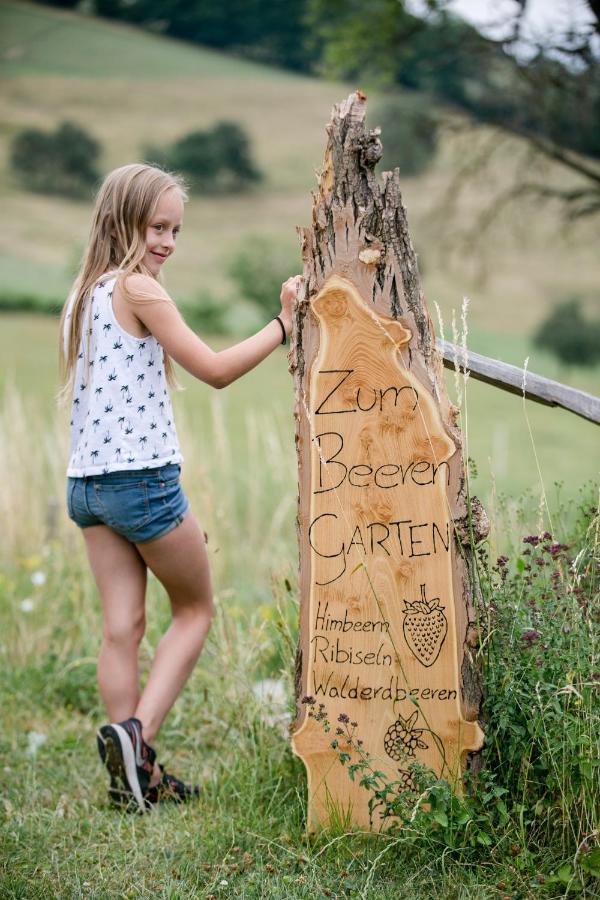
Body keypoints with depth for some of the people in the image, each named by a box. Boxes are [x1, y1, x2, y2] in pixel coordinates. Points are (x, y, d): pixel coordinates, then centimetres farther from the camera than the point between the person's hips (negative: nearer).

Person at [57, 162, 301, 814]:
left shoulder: (85, 292, 13)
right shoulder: (139, 289, -12)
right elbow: (215, 370, -12)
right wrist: (283, 323, -5)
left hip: (86, 483, 7)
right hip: (143, 481, -7)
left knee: (122, 626, 6)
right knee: (194, 609, 10)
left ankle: (134, 772, 8)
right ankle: (135, 732, -5)